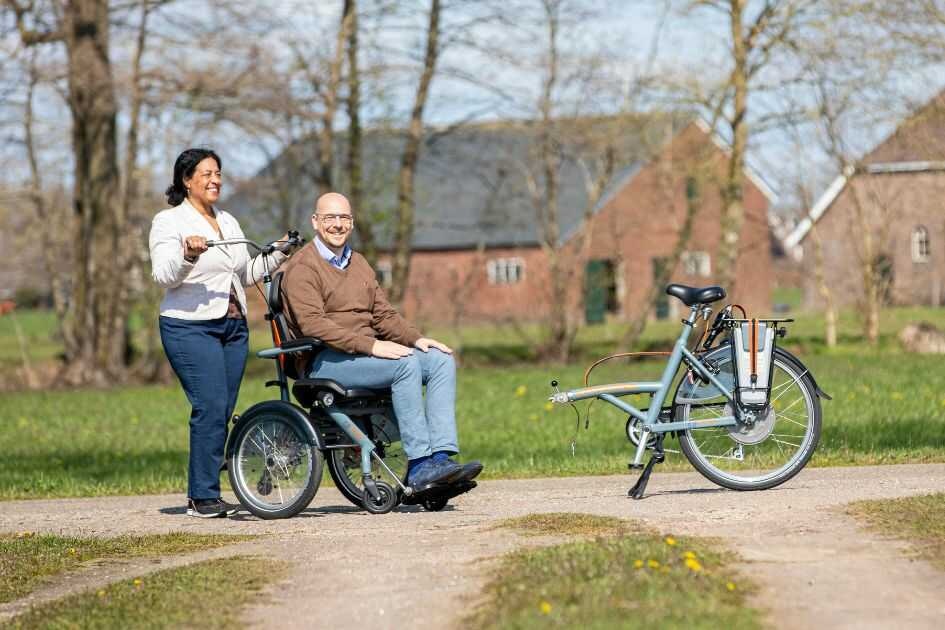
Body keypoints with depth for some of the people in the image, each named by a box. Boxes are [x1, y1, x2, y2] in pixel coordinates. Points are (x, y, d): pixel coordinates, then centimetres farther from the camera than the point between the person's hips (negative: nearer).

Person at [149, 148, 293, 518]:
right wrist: (188, 254, -33)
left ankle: (201, 494, 9)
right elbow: (164, 276, -16)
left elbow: (245, 275, 26)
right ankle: (203, 497, -12)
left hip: (233, 327, 7)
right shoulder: (169, 222, -3)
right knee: (210, 408, -16)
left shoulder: (228, 222, 19)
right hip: (191, 327, -7)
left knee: (223, 413, 3)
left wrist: (277, 256, 13)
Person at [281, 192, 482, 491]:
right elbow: (313, 324, -18)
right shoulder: (302, 267, -5)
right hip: (326, 360, -8)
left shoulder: (358, 264, 22)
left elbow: (384, 314, 21)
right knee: (405, 365, -29)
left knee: (441, 360, -11)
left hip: (365, 352, 8)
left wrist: (416, 339, 1)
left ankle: (440, 456, -24)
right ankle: (419, 464, -29)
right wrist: (371, 346, -24)